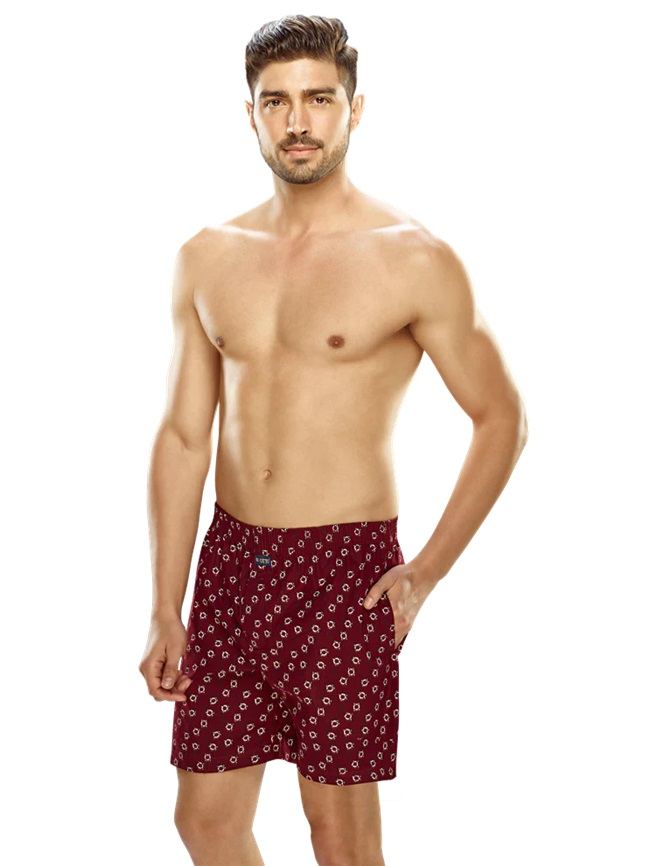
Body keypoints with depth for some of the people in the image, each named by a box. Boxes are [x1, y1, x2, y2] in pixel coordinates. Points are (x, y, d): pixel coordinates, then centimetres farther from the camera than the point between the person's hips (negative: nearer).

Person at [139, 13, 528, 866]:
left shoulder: (413, 261, -7)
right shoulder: (207, 259, 7)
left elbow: (502, 419, -1)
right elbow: (183, 436, 9)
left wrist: (426, 573, -7)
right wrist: (166, 610, 7)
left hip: (344, 571, -4)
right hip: (231, 559, 5)